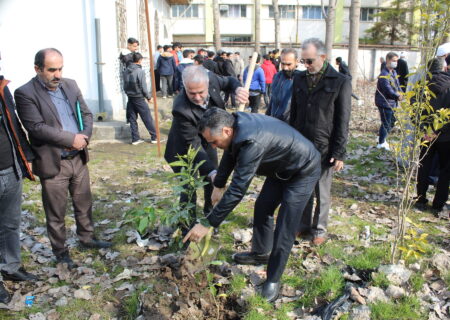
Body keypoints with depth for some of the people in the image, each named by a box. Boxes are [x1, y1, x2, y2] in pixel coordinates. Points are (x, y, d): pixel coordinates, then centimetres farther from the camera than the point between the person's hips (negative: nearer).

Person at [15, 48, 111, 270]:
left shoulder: (70, 85, 6)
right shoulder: (25, 93, -13)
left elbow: (86, 114, 9)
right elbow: (37, 127, -21)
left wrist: (85, 136, -11)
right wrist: (72, 139, -20)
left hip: (78, 158, 6)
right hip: (52, 163, -5)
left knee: (84, 204, 20)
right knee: (56, 213, 9)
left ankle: (87, 237, 40)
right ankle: (60, 251, 27)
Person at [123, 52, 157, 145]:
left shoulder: (126, 71, 4)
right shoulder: (140, 71, -15)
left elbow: (125, 86, 7)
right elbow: (143, 87, -15)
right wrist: (148, 97, -3)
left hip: (130, 98, 6)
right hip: (139, 98, -6)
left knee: (132, 119, 10)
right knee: (147, 118, 2)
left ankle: (135, 139, 12)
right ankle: (154, 137, 9)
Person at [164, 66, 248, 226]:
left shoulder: (211, 78, -26)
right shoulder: (181, 109, -40)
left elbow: (228, 81, -2)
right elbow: (193, 145, -35)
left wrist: (237, 88, -25)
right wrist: (212, 171, -43)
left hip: (207, 141, 6)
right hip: (186, 149, -6)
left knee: (213, 183, 21)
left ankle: (210, 212, 48)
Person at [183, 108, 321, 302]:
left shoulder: (251, 142, -39)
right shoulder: (236, 122, -13)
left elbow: (237, 191, -37)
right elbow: (229, 155, 8)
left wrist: (207, 224, -31)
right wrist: (218, 186, 14)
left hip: (303, 171, -9)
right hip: (281, 167, 9)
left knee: (284, 230, -6)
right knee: (262, 207, 18)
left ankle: (273, 280, 12)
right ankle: (261, 253, 39)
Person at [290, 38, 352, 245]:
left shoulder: (340, 82, -7)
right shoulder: (300, 78, 6)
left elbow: (343, 121, -7)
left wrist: (339, 152, -10)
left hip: (324, 148, -4)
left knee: (322, 192, 9)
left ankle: (319, 229, 26)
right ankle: (304, 225, 29)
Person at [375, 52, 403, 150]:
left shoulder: (394, 72, 10)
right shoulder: (384, 75, -20)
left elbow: (397, 85, 14)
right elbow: (388, 90, -25)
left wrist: (400, 93, -5)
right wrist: (398, 96, -14)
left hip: (392, 103, 9)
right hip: (385, 102, -9)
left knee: (392, 121, 19)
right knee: (386, 123, 0)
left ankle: (382, 139, 33)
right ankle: (381, 143, 14)